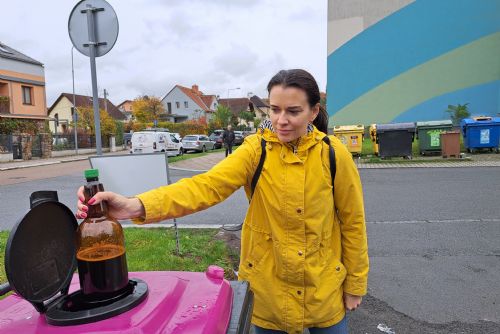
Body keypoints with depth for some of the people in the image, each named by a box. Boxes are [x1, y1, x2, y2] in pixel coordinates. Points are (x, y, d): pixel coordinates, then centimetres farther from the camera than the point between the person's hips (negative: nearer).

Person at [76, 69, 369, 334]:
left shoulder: (333, 153, -13)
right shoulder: (256, 149, -14)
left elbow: (353, 221, -4)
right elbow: (207, 185, -29)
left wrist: (355, 283, 2)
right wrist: (139, 205, -44)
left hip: (324, 287, 1)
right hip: (268, 285, 0)